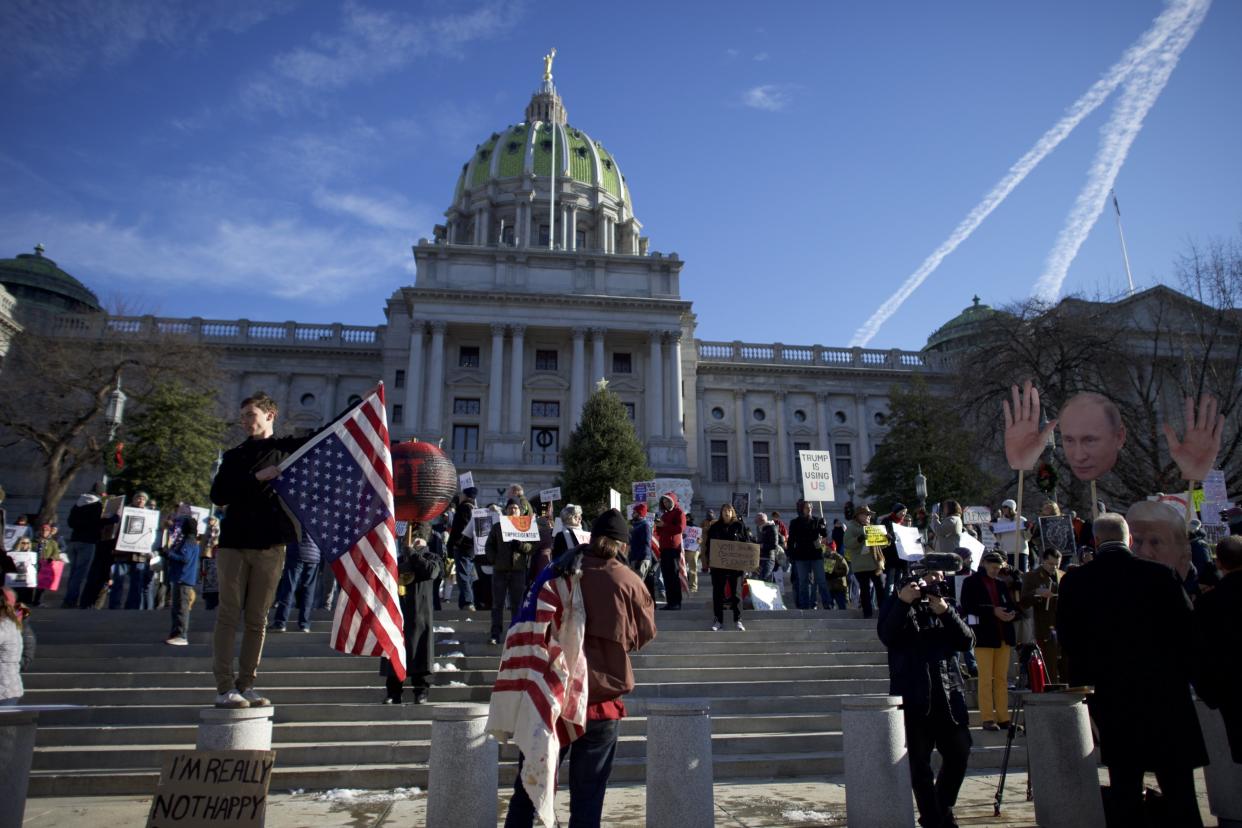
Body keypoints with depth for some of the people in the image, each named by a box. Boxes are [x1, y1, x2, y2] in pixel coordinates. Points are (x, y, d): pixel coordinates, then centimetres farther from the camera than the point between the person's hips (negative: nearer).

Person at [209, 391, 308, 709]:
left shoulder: (289, 448, 10)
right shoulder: (235, 456, 15)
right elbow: (218, 494, 2)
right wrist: (257, 477, -8)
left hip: (270, 546, -1)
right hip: (234, 543, 1)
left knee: (257, 620, 5)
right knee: (229, 615, -1)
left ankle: (245, 685, 11)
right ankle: (224, 687, 2)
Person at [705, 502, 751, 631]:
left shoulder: (740, 525, 4)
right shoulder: (715, 527, 8)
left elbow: (747, 543, 3)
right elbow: (709, 544, 7)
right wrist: (709, 560, -5)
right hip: (718, 564, 1)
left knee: (736, 591, 3)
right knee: (718, 592, 4)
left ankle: (738, 619, 11)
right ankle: (718, 620, 11)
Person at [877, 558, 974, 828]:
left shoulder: (945, 606, 15)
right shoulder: (896, 603, 3)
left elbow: (966, 642, 2)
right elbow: (886, 636, -13)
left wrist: (945, 612, -12)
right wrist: (903, 603, -23)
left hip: (949, 694, 4)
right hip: (913, 696, -4)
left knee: (959, 753, 6)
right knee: (919, 763, 0)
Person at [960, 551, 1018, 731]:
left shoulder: (1002, 583, 14)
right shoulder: (971, 582, -1)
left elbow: (1011, 604, 17)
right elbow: (967, 607, -10)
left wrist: (1012, 613, -7)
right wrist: (993, 611, -18)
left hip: (1003, 635, 5)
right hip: (984, 635, -5)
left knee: (1002, 678, 8)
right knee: (986, 678, -2)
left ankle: (1003, 717, 14)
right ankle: (987, 718, 3)